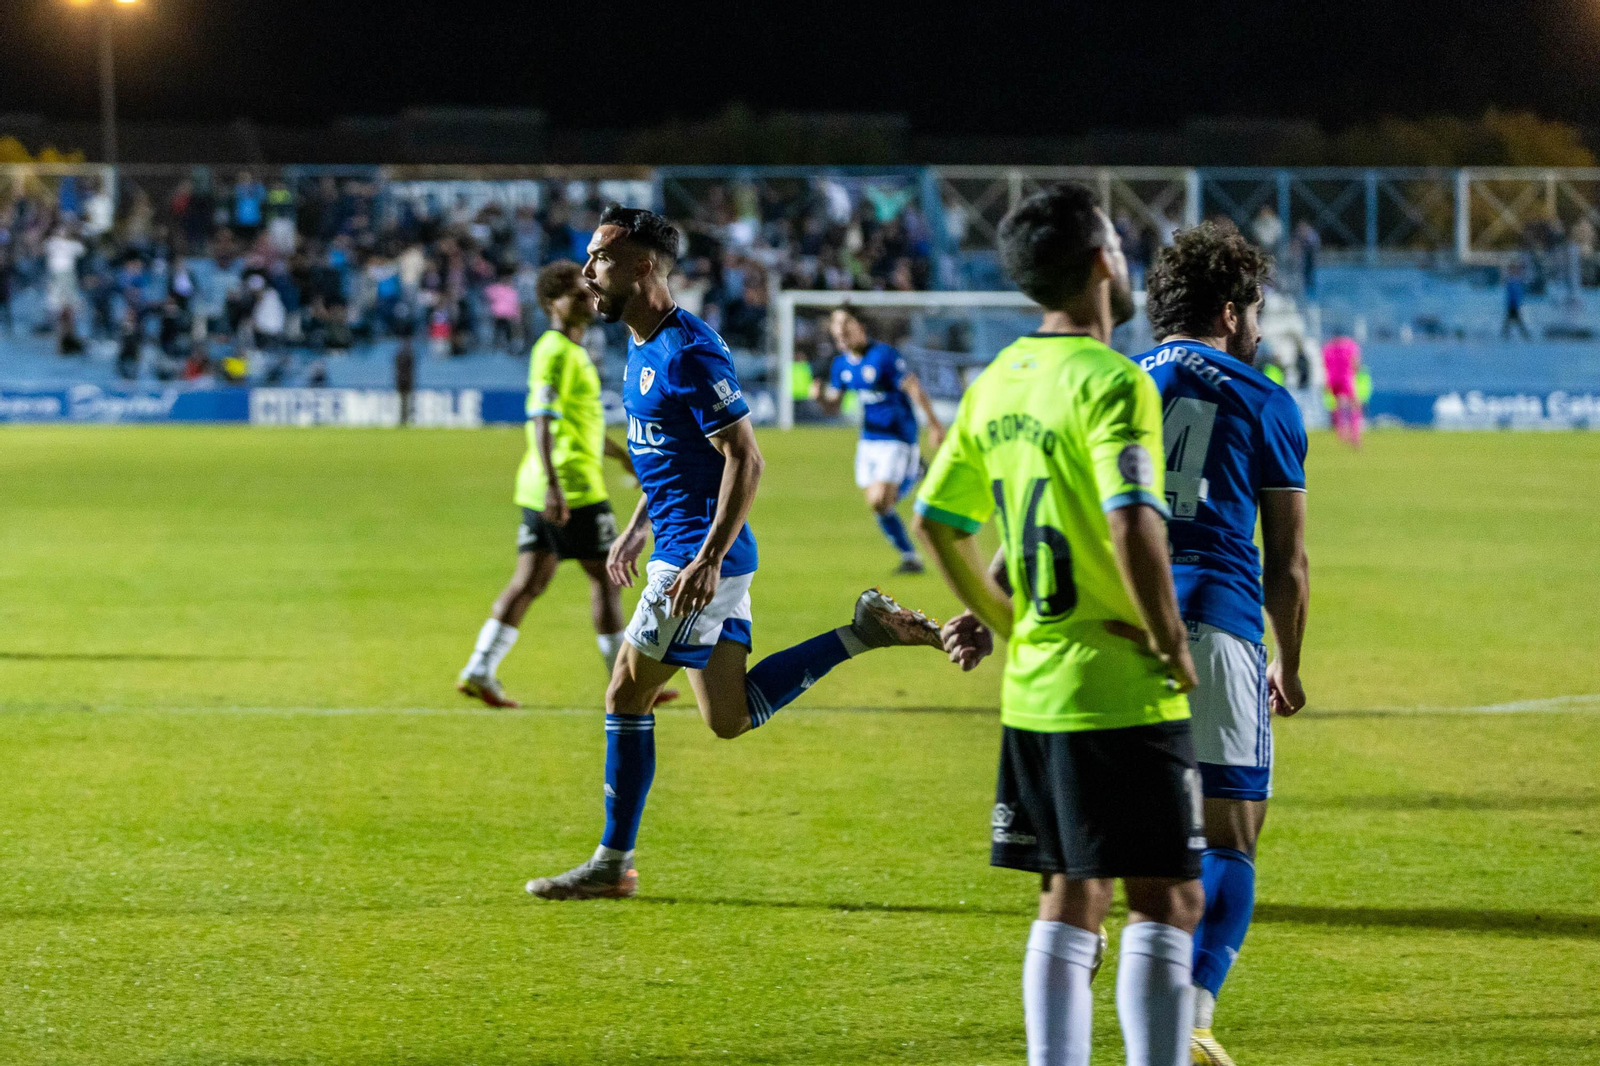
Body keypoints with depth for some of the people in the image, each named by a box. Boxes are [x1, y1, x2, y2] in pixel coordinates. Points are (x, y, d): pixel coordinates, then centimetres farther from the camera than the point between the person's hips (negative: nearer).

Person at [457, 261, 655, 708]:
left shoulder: (572, 350, 18)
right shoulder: (556, 353, -14)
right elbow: (542, 421, -23)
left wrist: (623, 455, 37)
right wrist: (554, 485, -30)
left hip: (543, 488, 10)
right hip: (574, 488, -10)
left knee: (530, 581, 8)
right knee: (606, 577, -1)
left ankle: (479, 672, 3)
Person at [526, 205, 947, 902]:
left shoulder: (688, 352, -18)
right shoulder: (643, 348, 12)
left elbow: (745, 459, -22)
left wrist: (707, 560, -27)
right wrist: (637, 528, 25)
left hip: (701, 559, -10)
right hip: (678, 548, 10)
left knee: (627, 694, -4)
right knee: (731, 718, 9)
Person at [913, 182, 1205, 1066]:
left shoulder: (997, 383, 9)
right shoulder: (1112, 382, -15)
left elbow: (936, 519, 14)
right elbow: (1133, 525, -27)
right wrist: (1170, 644, -16)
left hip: (1033, 687, 8)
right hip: (1122, 693, -8)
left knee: (1071, 901, 13)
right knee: (1166, 901, -2)